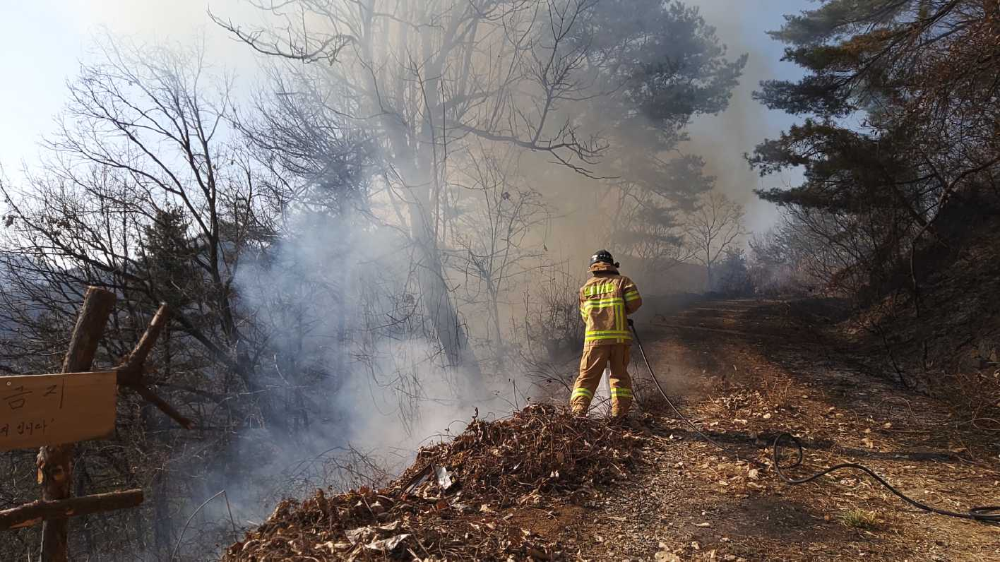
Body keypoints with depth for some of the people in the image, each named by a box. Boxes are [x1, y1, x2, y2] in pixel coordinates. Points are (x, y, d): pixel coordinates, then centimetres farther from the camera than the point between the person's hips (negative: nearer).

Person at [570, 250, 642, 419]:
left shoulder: (586, 287, 12)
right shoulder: (621, 281, 5)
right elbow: (635, 302, -6)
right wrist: (622, 312, 13)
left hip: (594, 338, 1)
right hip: (619, 336, -1)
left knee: (587, 376, 5)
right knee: (620, 375, 13)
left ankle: (578, 410, -7)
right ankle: (619, 412, 9)